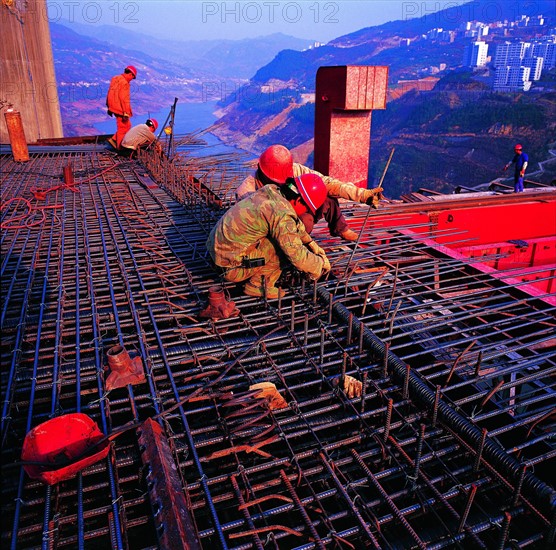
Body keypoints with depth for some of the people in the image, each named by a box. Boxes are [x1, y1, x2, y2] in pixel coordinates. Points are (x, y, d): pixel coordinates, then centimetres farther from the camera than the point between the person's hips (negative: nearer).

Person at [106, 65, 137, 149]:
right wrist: (126, 113, -21)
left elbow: (109, 94, 19)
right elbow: (124, 99, -22)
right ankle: (119, 147, 6)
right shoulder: (124, 83, -17)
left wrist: (109, 107, 25)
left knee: (127, 125, 18)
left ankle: (114, 139, 18)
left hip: (114, 107, 10)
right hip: (120, 109, -10)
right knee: (124, 127, 1)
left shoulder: (115, 79, 13)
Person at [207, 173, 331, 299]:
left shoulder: (272, 190, 2)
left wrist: (311, 243, 20)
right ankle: (257, 285, -2)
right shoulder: (282, 214, -24)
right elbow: (297, 256, -23)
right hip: (231, 266, -9)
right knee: (287, 245, -13)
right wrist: (321, 262, -5)